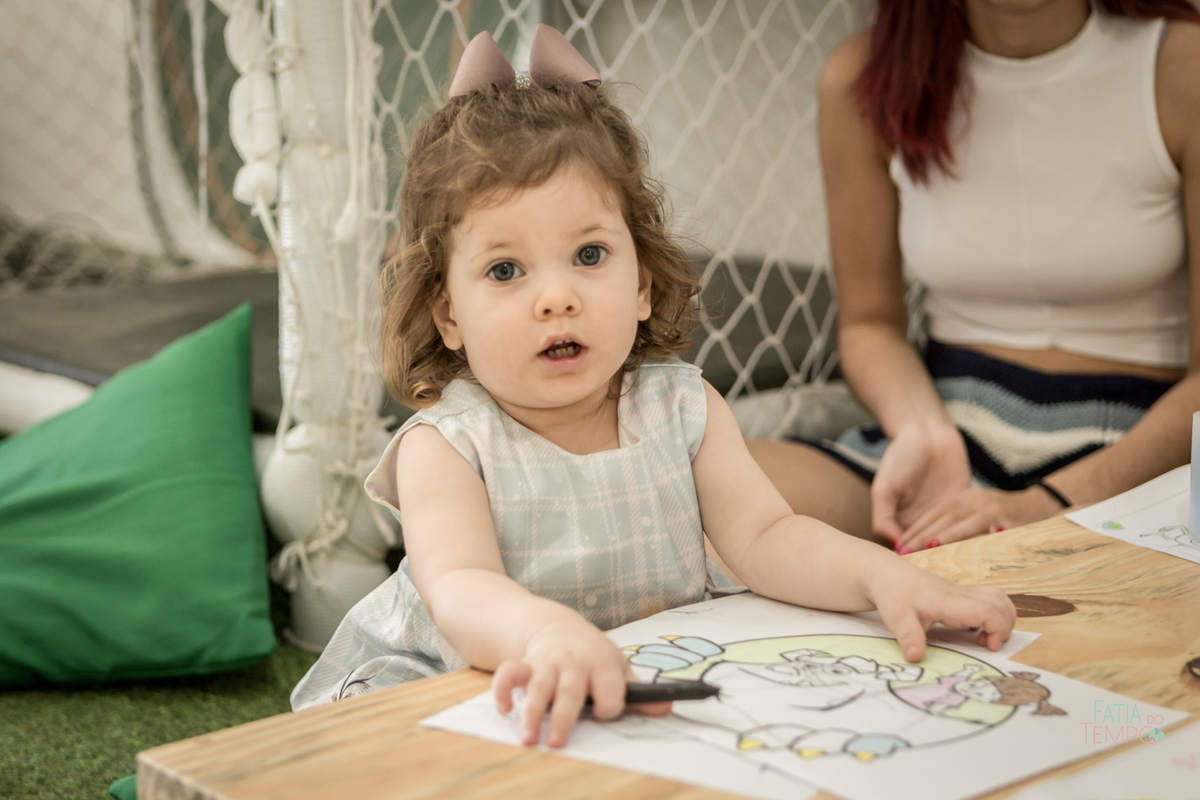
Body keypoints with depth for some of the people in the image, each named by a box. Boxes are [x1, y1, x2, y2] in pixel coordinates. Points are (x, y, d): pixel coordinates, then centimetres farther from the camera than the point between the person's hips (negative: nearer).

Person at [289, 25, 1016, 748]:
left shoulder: (682, 409, -2)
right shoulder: (447, 445, -14)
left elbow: (766, 537, -10)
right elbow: (459, 588, -30)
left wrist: (882, 573, -30)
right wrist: (546, 631, -53)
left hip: (660, 685, 3)